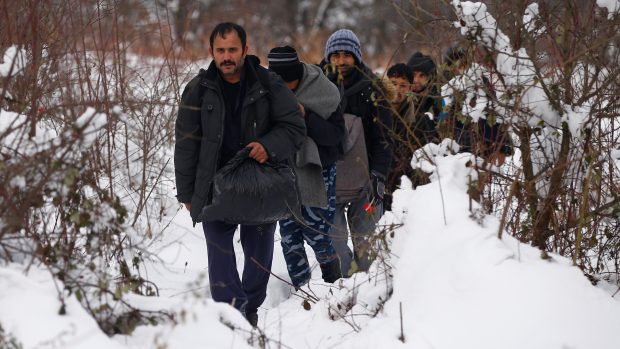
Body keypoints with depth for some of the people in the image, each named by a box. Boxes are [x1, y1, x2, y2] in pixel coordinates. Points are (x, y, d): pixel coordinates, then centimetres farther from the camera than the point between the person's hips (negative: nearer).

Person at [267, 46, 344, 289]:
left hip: (317, 171, -3)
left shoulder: (322, 92, -12)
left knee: (314, 229, -4)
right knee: (289, 232, 2)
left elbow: (336, 134, -14)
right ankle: (300, 285, 13)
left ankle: (329, 260, 27)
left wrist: (306, 116, -26)